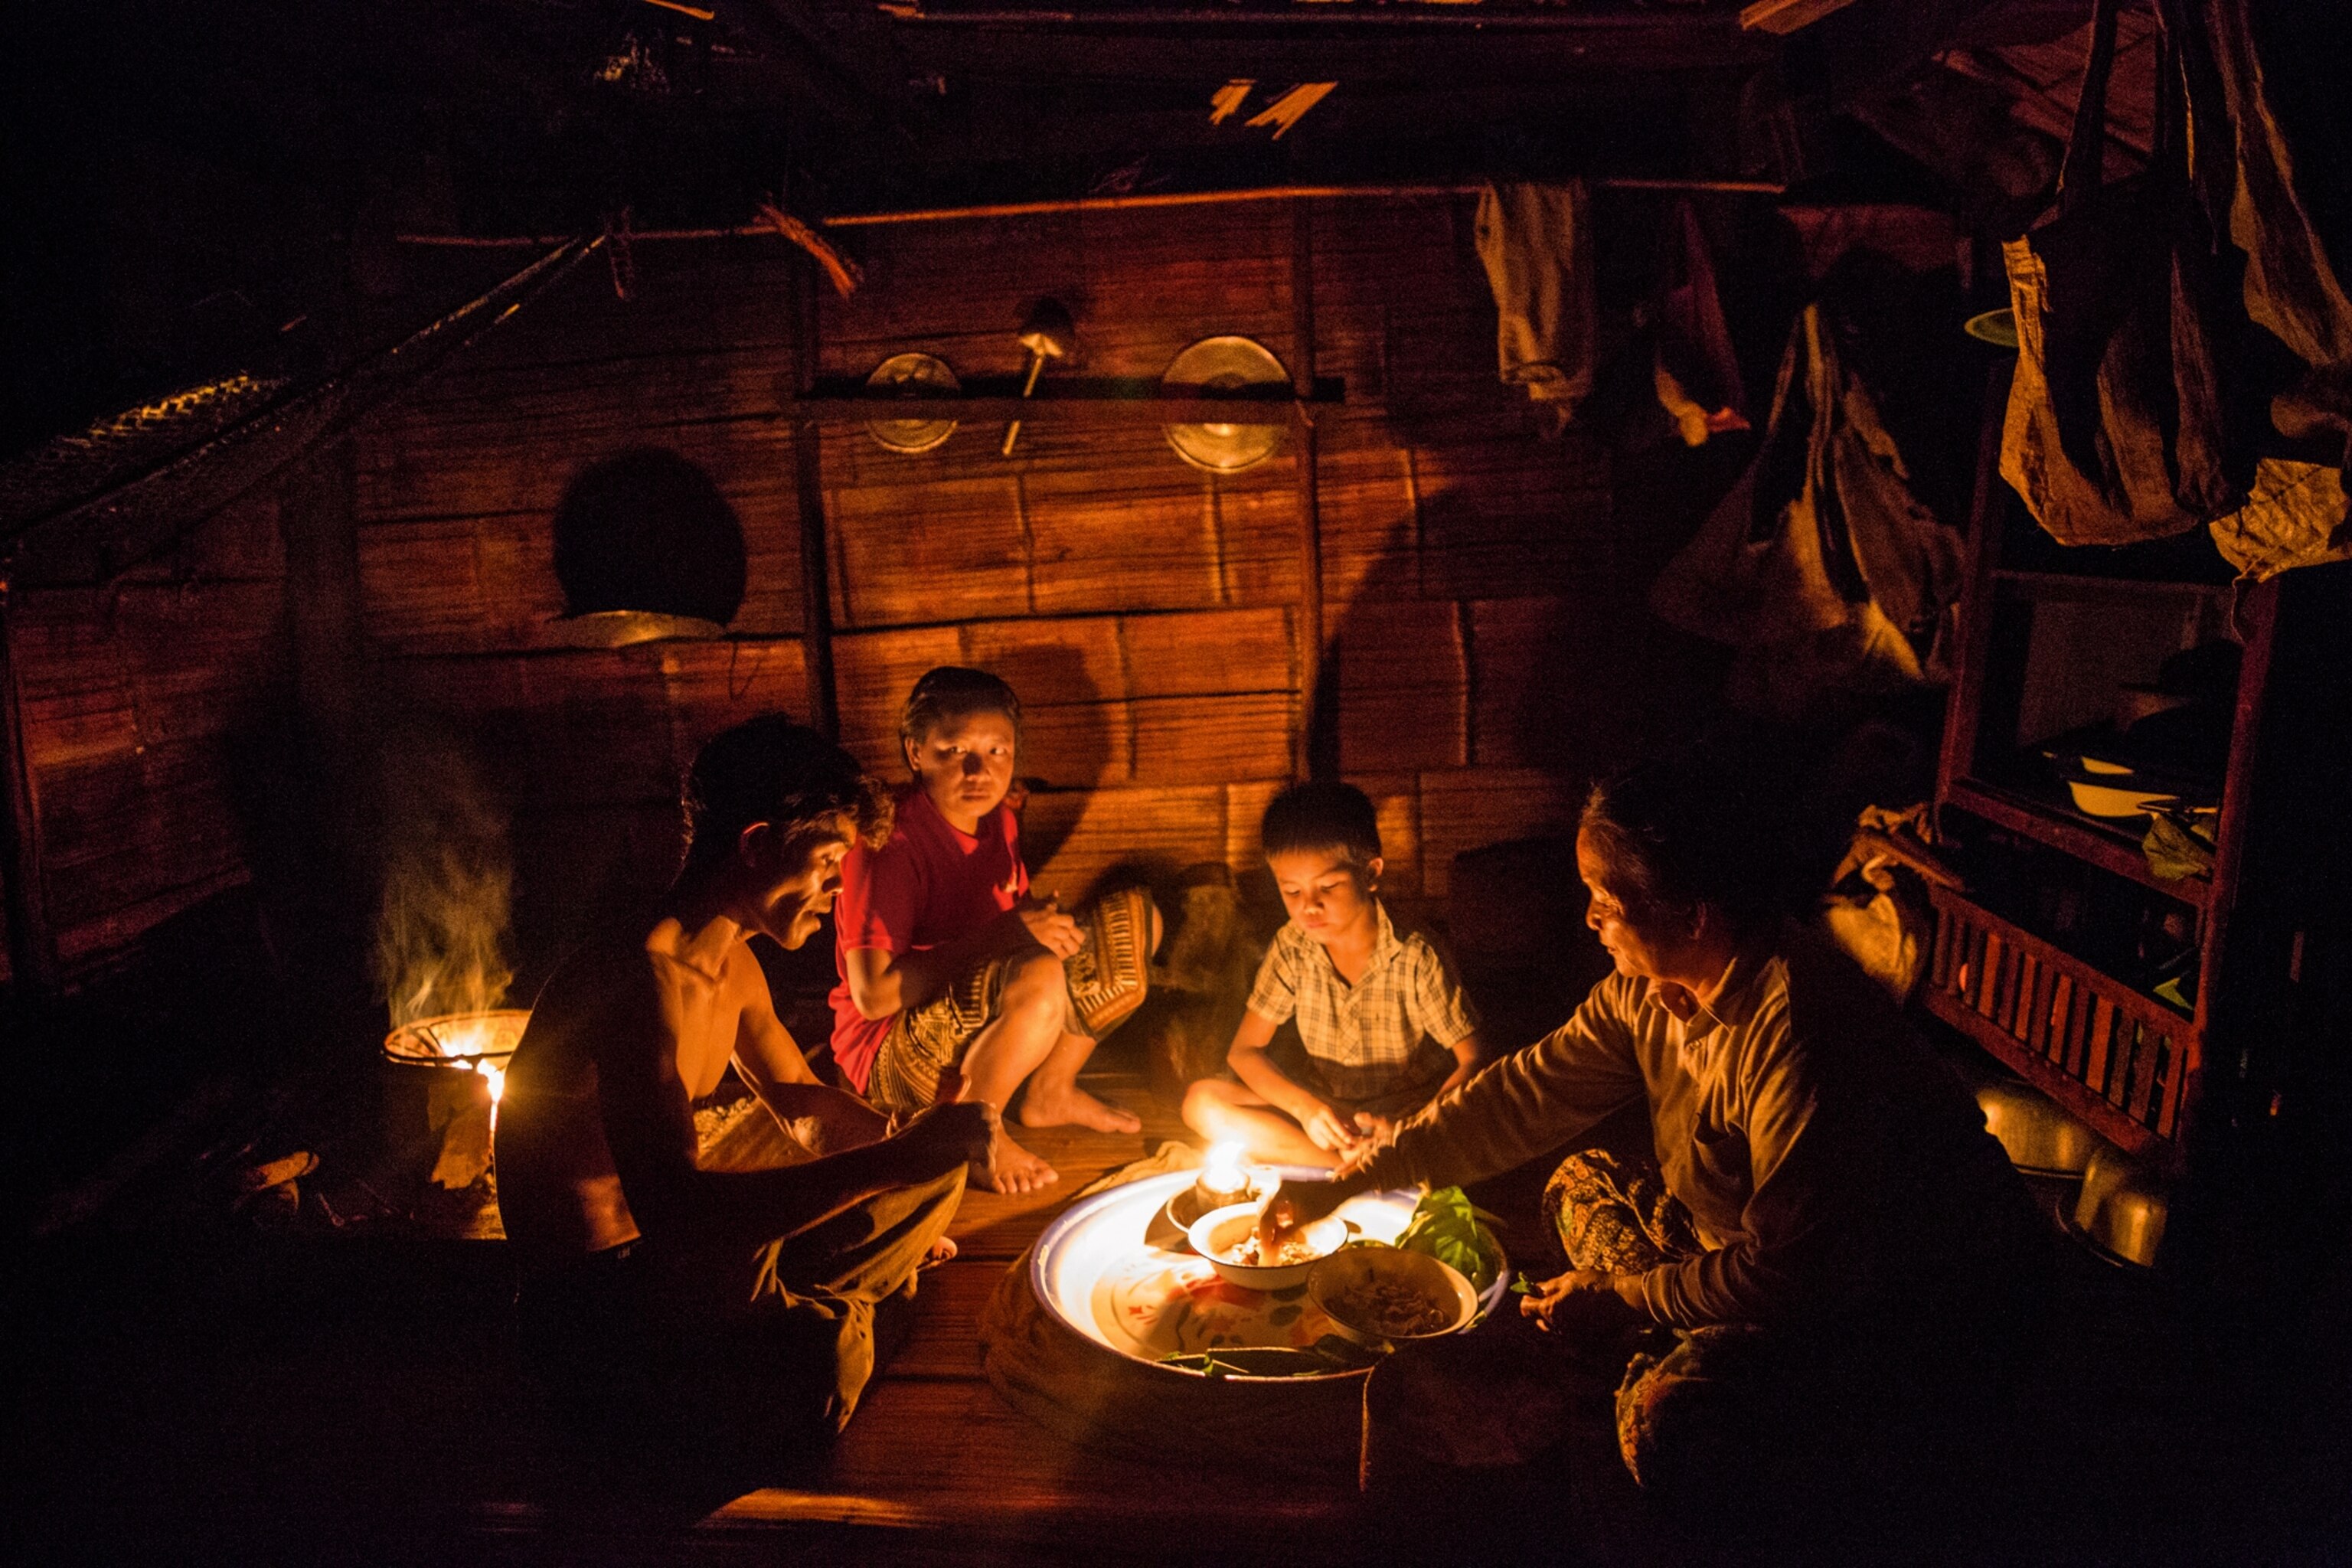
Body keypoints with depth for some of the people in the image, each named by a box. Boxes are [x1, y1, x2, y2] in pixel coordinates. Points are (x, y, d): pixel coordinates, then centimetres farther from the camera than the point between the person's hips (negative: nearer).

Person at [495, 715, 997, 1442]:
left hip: (684, 1251, 9)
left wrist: (914, 1149, 2)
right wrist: (891, 1162, -39)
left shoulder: (733, 964, 7)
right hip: (594, 1298, -9)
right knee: (818, 1355, -37)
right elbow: (672, 1210, -38)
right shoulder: (643, 979, -26)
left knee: (938, 1172, 9)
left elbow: (798, 1098, 21)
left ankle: (789, 1308, -2)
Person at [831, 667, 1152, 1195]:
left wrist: (1044, 921, -7)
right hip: (891, 1052, -8)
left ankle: (1050, 1091, 10)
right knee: (1039, 979, -38)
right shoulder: (890, 843, -22)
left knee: (1134, 918, 3)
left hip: (985, 1026, 9)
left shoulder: (999, 821, 3)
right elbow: (872, 994, -27)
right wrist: (996, 936, -30)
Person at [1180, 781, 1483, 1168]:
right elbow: (1244, 1051, -2)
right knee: (1201, 1101, -18)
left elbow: (1471, 1060, -13)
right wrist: (1304, 1107, -21)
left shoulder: (1416, 960, -17)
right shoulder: (1292, 947, -6)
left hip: (1403, 1116, -5)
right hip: (1317, 1108, 6)